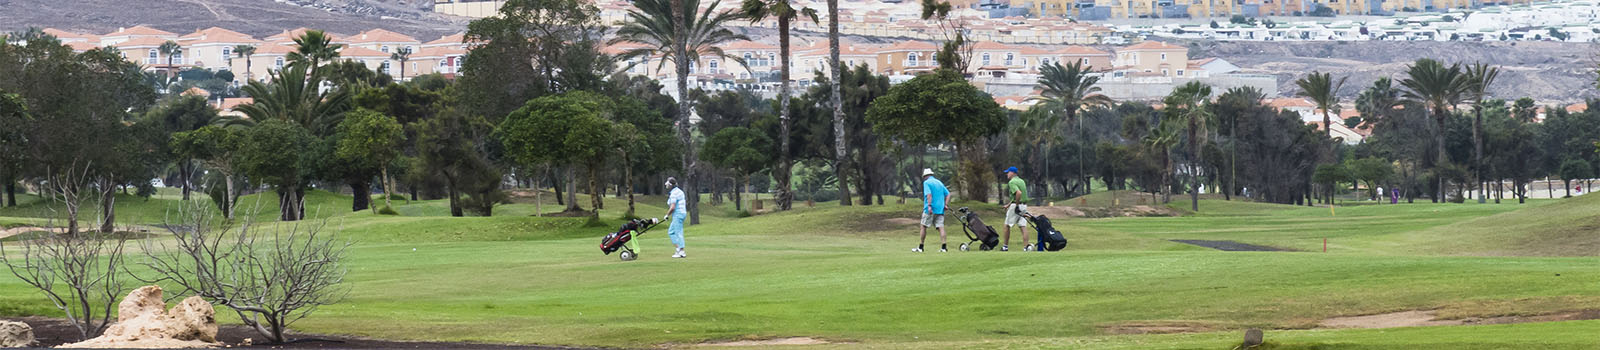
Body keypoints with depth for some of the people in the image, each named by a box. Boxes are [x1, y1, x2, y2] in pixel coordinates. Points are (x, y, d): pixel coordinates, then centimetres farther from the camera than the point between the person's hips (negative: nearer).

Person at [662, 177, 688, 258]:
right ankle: (679, 248, 12)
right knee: (671, 232, 15)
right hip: (682, 213, 10)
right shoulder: (679, 191, 13)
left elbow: (672, 207, -22)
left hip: (678, 215, -10)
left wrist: (667, 215, -9)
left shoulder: (674, 194, -18)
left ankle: (681, 252, -4)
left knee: (678, 233, -6)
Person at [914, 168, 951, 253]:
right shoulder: (940, 182, 19)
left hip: (930, 210, -6)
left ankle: (920, 247, 8)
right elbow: (948, 194, 15)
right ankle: (943, 247, -12)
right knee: (941, 227, -1)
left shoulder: (926, 182, -3)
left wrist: (929, 206, -24)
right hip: (940, 209, 6)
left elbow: (929, 194, -18)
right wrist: (946, 204, 8)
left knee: (924, 227, 5)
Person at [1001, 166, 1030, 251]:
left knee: (1007, 226, 8)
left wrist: (1016, 205, -19)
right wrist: (1009, 204, 27)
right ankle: (1025, 247, -8)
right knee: (1023, 227, 2)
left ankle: (1005, 246, 16)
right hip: (1024, 205, 7)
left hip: (1016, 206, -7)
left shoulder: (1012, 182, -12)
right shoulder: (1022, 181, 15)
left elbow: (1019, 193, -28)